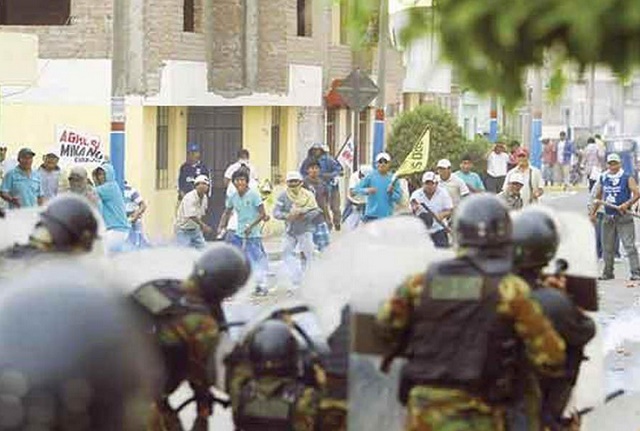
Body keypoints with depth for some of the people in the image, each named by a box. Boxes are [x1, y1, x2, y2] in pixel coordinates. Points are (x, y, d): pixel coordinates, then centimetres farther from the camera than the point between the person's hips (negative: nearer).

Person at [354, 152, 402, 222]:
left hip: (387, 216, 1)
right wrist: (366, 191, -21)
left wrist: (391, 192, -19)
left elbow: (398, 198, 1)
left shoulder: (393, 179, 2)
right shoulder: (370, 176, 0)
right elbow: (357, 189, -2)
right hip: (371, 214, -1)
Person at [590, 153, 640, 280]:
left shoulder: (627, 178, -3)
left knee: (629, 245, -10)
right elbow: (598, 197, 21)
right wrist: (593, 212, 14)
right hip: (608, 217, 5)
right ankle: (607, 273, 20)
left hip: (624, 217, -5)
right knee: (607, 247, 10)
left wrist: (627, 204, -24)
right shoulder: (603, 179, 11)